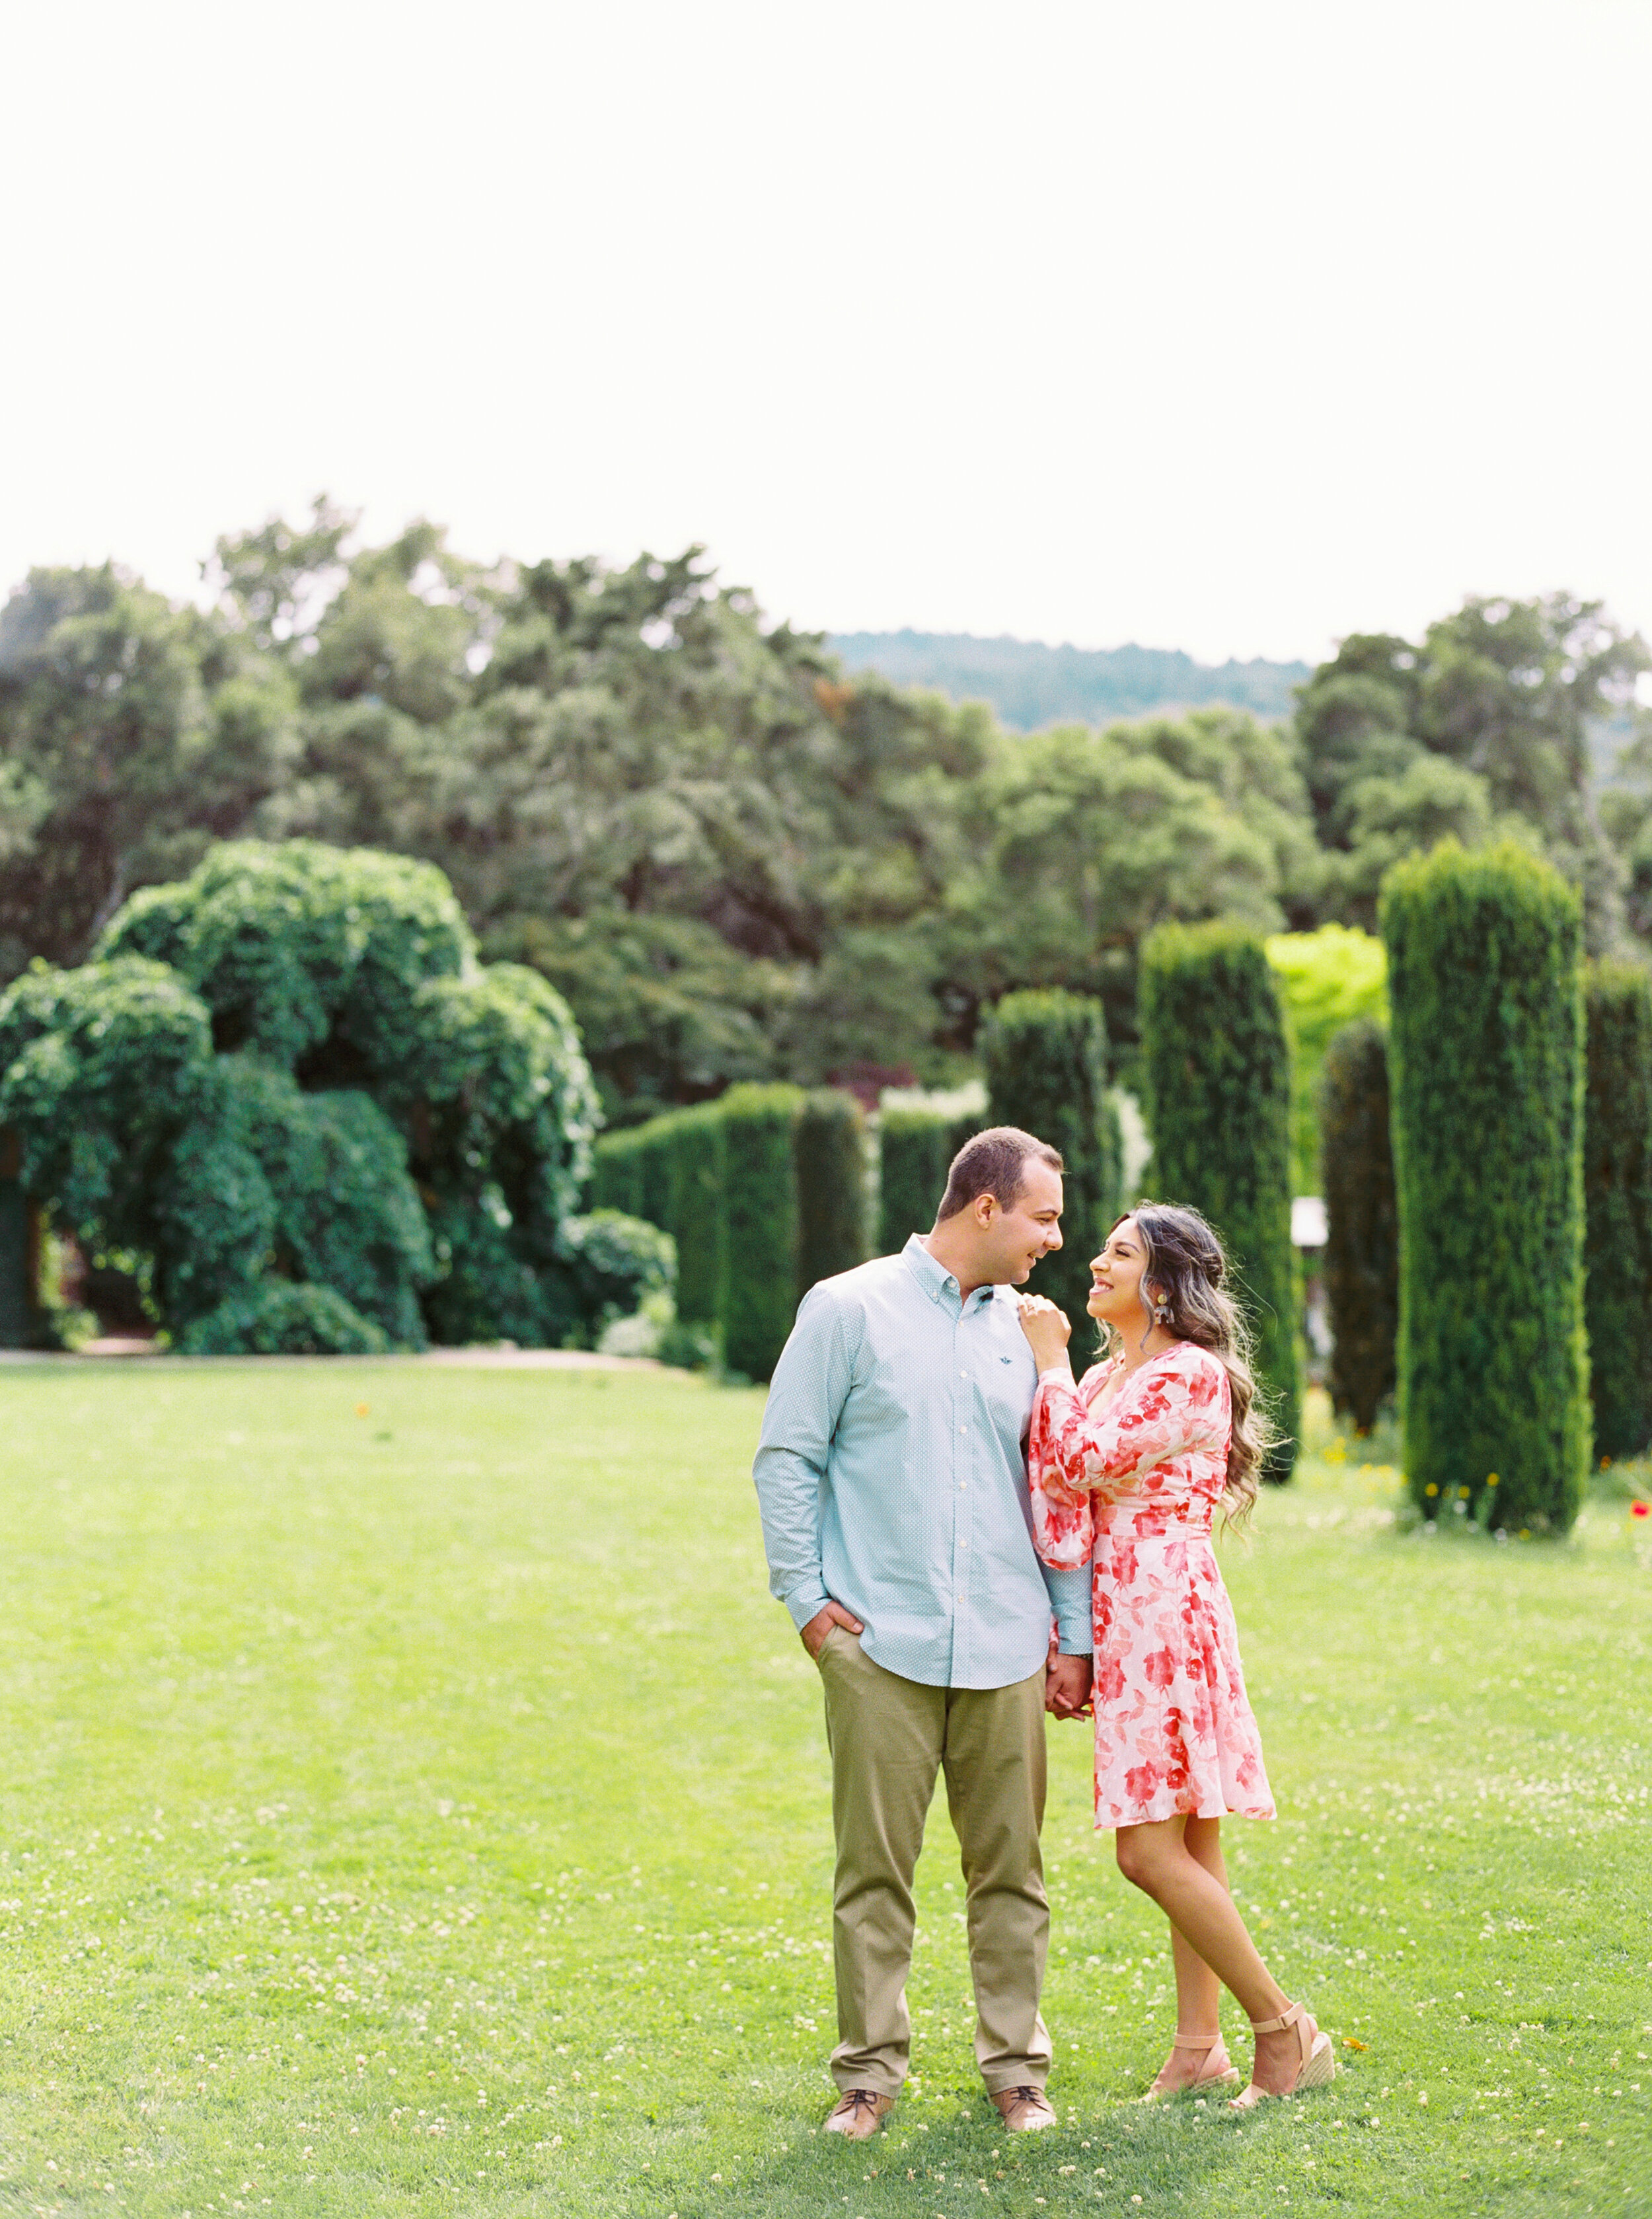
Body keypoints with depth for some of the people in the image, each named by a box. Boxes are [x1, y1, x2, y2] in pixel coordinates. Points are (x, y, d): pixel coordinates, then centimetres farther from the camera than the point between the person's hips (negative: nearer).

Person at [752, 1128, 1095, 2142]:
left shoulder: (1026, 1331, 13)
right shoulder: (849, 1310, 0)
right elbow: (788, 1459, 1)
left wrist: (1074, 1633, 13)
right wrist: (807, 1598, -4)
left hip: (1004, 1649, 4)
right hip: (880, 1643, -3)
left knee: (1011, 1867, 6)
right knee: (875, 1867, 0)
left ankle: (1016, 2065, 17)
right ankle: (871, 2069, 11)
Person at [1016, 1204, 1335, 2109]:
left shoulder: (1193, 1375, -12)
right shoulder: (1101, 1379, 16)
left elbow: (1083, 1460, -18)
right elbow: (1061, 1486, 13)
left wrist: (1049, 1360, -8)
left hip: (1168, 1617, -9)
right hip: (1123, 1625, 9)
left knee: (1152, 1849, -10)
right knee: (1187, 1843, 11)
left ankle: (1283, 2028, 0)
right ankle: (1199, 2047, 15)